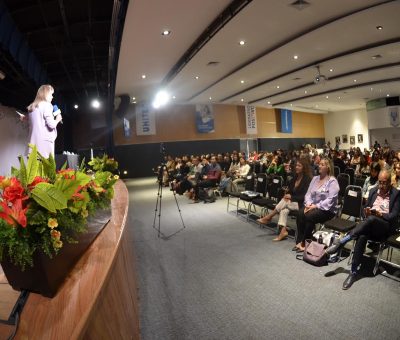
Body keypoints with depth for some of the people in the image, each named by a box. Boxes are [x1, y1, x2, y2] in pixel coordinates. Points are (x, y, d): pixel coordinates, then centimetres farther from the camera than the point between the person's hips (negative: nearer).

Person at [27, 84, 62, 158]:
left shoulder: (32, 107, 21)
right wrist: (57, 119, 6)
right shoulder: (46, 105, -2)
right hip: (45, 141, -7)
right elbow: (51, 124, -11)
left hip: (34, 142, 8)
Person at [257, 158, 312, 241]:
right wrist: (287, 195, -7)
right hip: (292, 201, 6)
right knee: (284, 210, -24)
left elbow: (304, 196, -16)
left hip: (301, 204, -6)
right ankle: (283, 231, -32)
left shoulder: (308, 179, -11)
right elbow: (290, 190, 15)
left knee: (284, 202, -28)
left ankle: (268, 217, -16)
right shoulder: (295, 177, 10)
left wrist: (291, 197, -18)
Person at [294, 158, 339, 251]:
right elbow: (308, 194, 9)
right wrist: (308, 204, -10)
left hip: (327, 210, -5)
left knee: (309, 215, -32)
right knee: (300, 213, -24)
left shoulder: (332, 181, -7)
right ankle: (299, 241, -21)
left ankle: (305, 242, -17)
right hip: (313, 206, 6)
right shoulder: (315, 178, 13)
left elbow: (330, 200, -17)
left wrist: (316, 206, -23)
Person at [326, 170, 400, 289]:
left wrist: (380, 214, -22)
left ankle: (341, 242, -36)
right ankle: (353, 272, -29)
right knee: (362, 236, -32)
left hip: (385, 226, -3)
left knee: (371, 219, -39)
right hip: (370, 225, 3)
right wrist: (367, 212, -8)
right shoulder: (373, 191, 14)